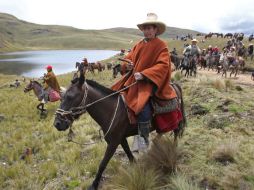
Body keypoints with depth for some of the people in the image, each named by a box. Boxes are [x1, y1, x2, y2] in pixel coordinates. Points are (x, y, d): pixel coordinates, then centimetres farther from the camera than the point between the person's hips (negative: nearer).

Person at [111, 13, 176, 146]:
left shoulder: (161, 45, -7)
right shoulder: (139, 45, 11)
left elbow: (163, 65, -17)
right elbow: (129, 57, 19)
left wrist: (143, 74, -26)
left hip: (149, 83, -7)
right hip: (133, 80, 8)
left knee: (143, 108, -27)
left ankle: (144, 140, -8)